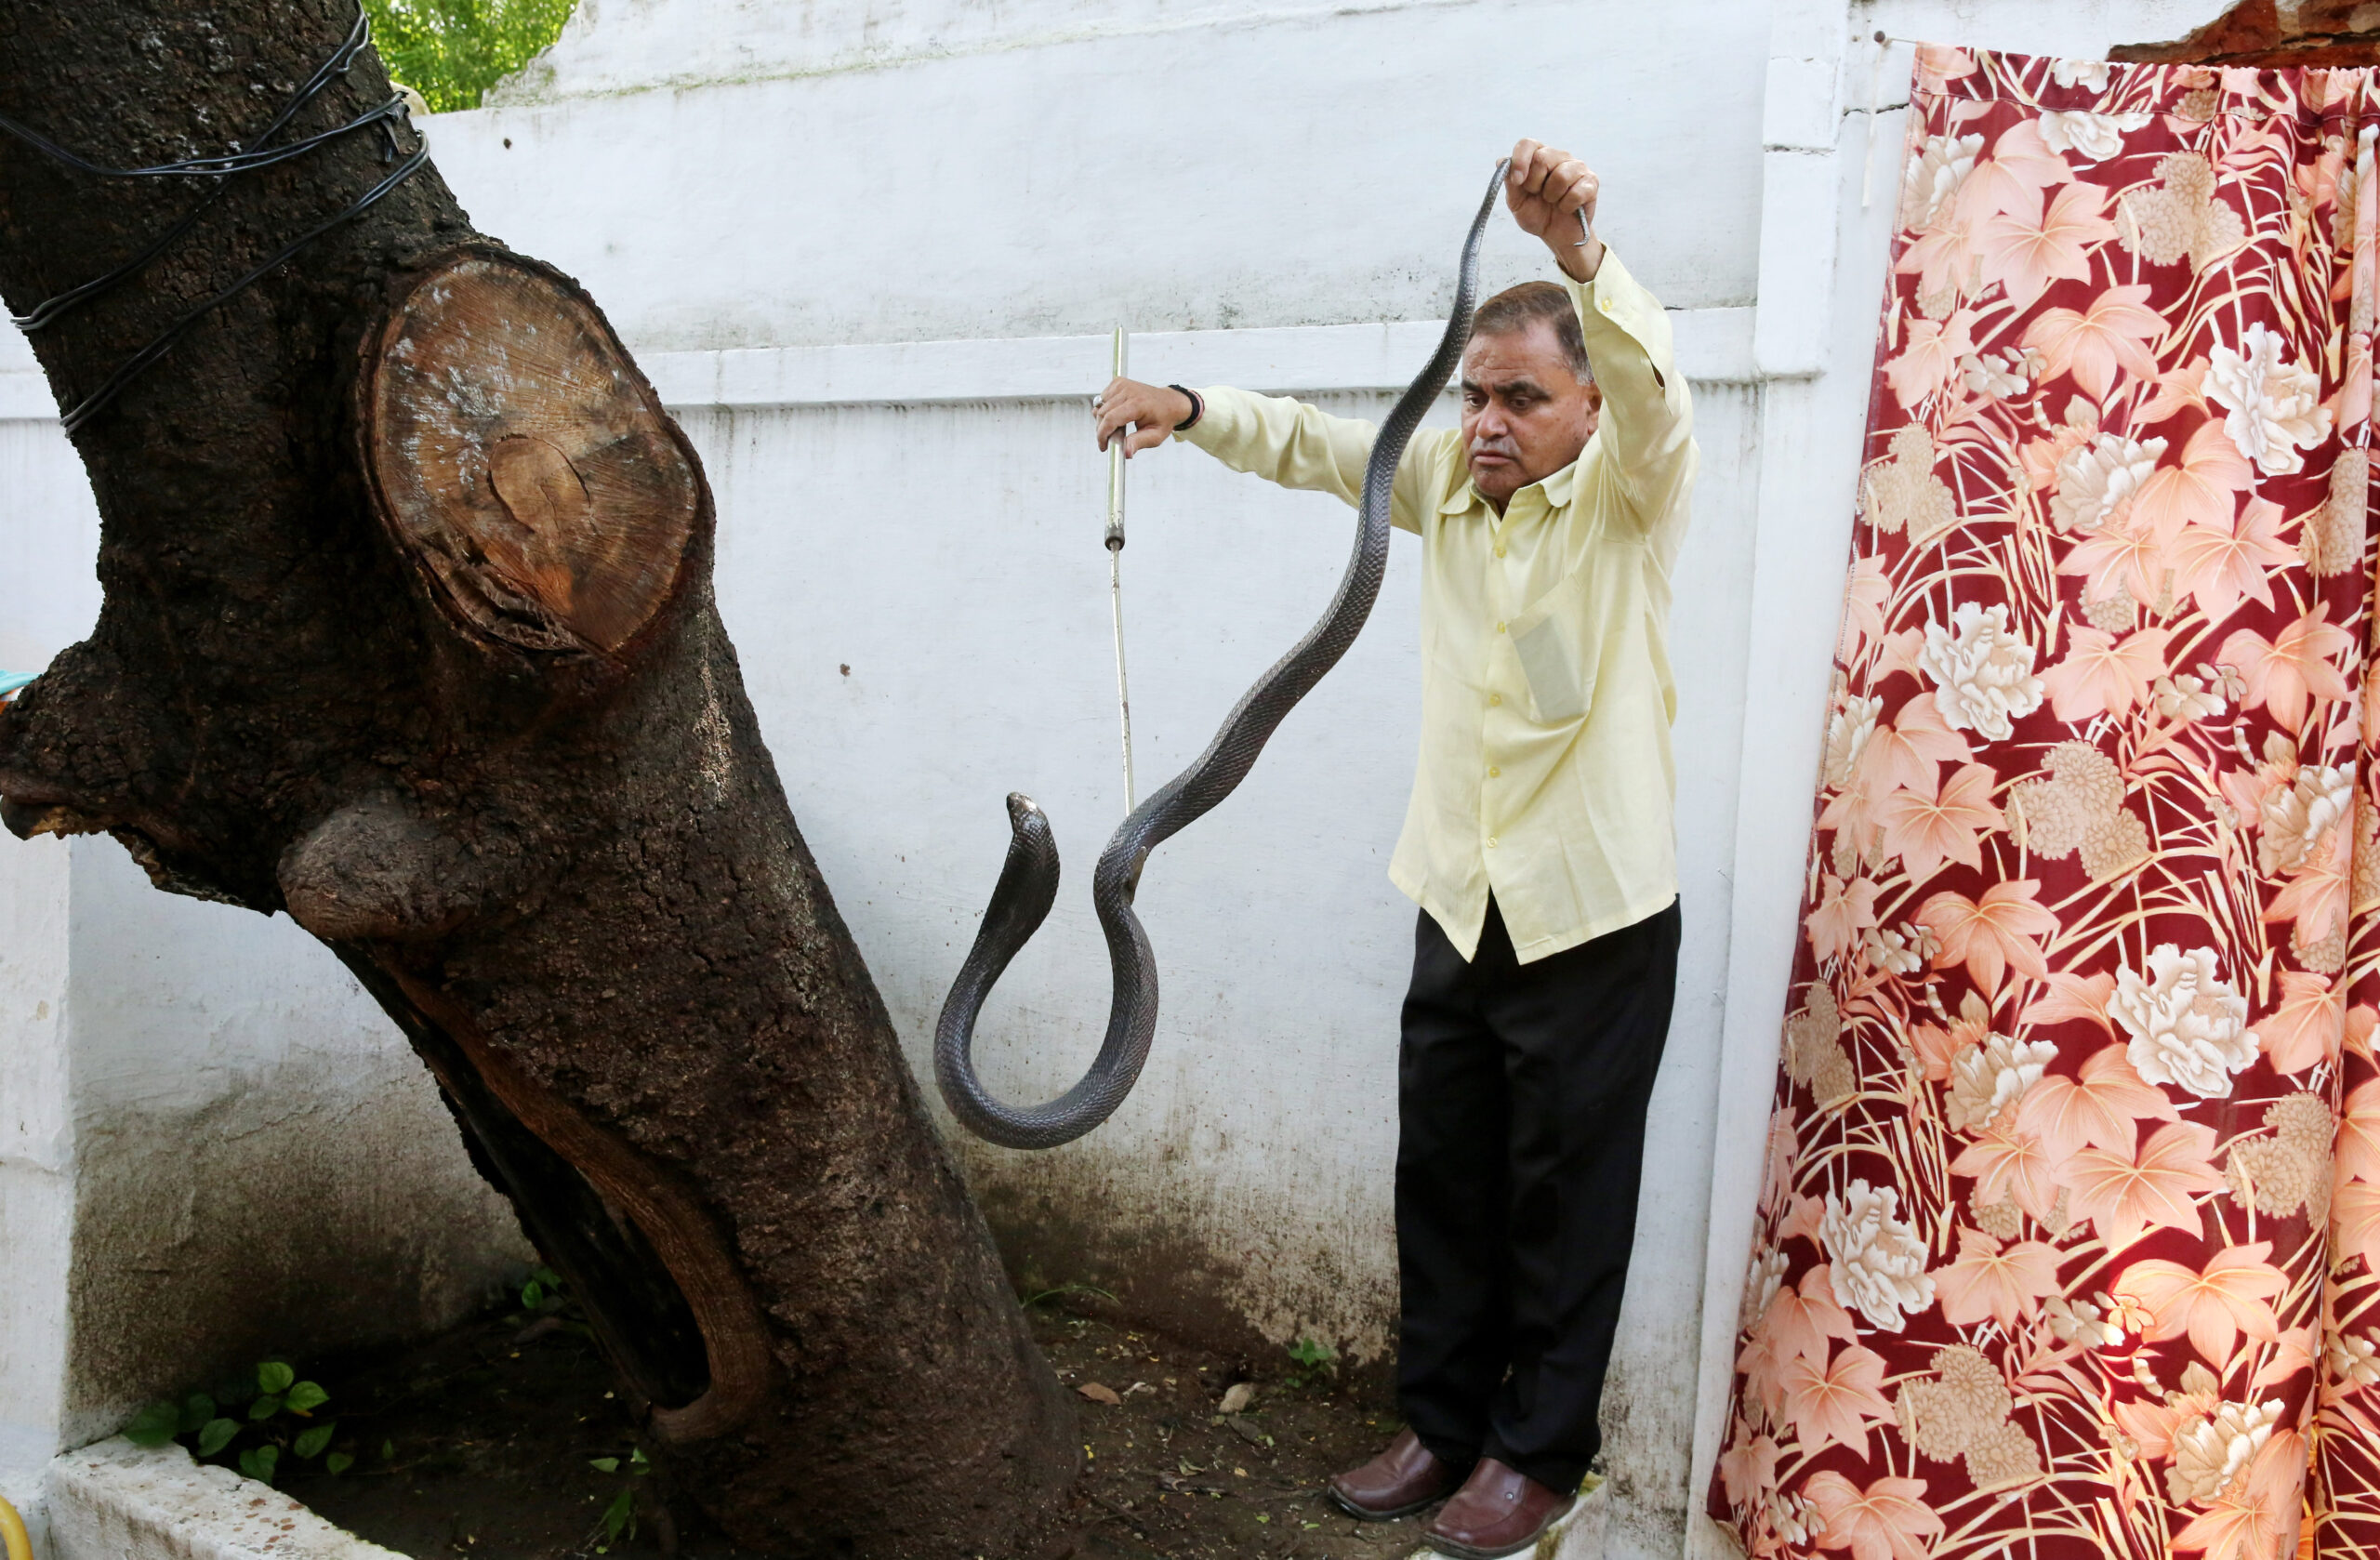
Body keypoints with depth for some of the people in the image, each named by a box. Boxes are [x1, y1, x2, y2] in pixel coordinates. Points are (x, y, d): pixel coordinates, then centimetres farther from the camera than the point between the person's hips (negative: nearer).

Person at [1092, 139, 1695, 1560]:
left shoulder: (1628, 494, -10)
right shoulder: (1448, 478, 6)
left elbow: (1653, 390, -30)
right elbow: (1309, 443, 11)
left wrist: (1583, 249, -48)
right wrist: (1189, 408, -8)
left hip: (1597, 919, -5)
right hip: (1460, 903, 6)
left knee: (1567, 1203, 8)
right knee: (1442, 1187, 15)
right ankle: (1444, 1424, 32)